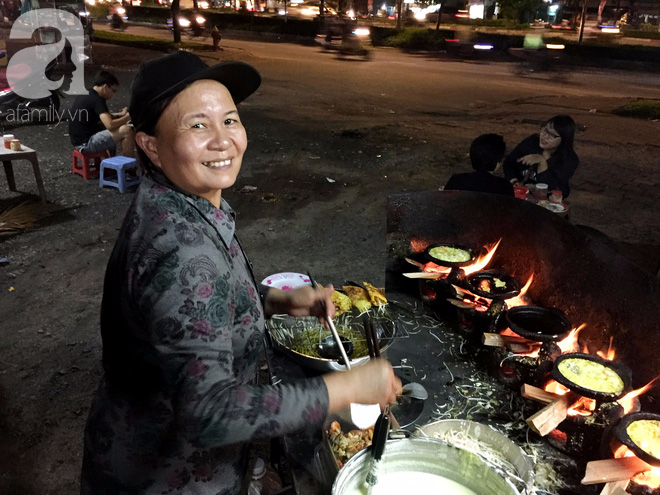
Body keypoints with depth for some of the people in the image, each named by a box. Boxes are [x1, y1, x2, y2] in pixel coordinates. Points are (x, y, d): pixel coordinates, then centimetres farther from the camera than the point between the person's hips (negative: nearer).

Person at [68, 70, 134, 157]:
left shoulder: (84, 96, 12)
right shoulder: (97, 100, -16)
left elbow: (102, 117, 26)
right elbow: (110, 125, -27)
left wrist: (119, 115, 13)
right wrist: (127, 117, -11)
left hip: (79, 140, 11)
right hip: (86, 143, -11)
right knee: (126, 130, -18)